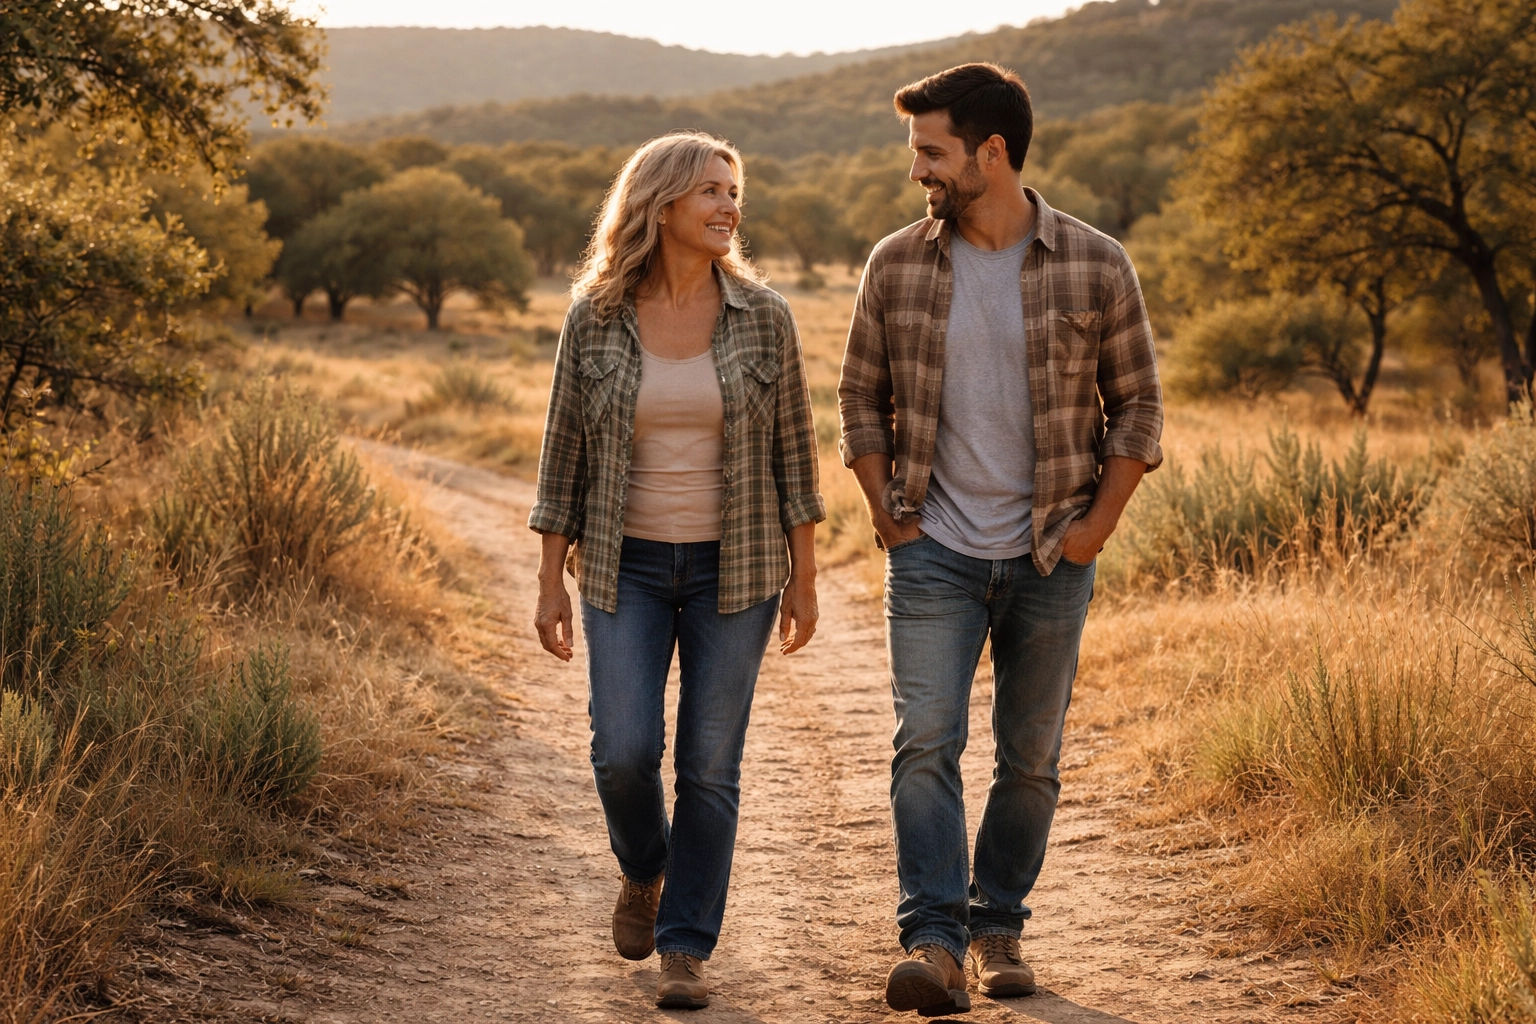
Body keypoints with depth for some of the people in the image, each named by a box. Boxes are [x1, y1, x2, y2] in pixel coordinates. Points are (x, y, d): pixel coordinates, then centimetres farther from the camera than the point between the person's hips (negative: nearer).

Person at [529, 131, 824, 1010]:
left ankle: (687, 948, 12)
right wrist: (551, 578, 0)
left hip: (733, 568, 0)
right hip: (626, 567, 0)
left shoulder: (763, 317, -3)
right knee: (624, 752, -8)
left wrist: (804, 576, 1)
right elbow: (565, 452, 2)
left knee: (710, 765, 1)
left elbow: (792, 450, 2)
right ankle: (645, 873, 25)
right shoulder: (595, 319, -3)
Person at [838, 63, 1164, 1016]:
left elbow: (1137, 404, 3)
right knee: (927, 741, -12)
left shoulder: (1096, 267, -4)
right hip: (934, 552, 0)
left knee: (1030, 756, 9)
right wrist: (887, 511, 1)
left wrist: (1099, 522, -4)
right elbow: (862, 397, 10)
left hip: (1052, 555, 0)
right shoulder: (897, 266, 0)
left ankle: (998, 923, 25)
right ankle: (934, 942, -14)